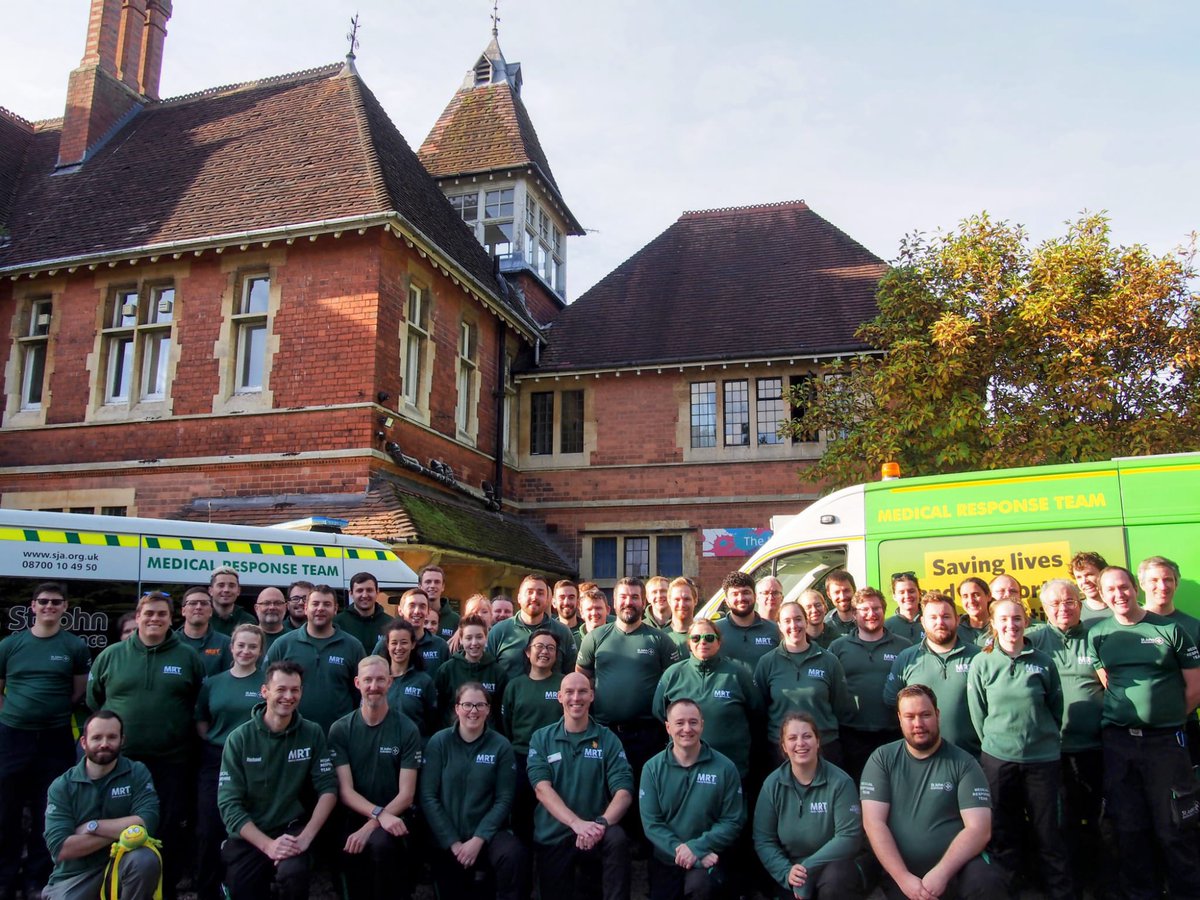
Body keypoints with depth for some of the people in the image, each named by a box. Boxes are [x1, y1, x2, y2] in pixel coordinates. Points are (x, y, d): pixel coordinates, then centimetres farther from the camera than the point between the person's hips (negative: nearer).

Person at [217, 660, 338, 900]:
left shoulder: (312, 734, -2)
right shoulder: (239, 739, -5)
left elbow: (328, 789, -4)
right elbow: (229, 804, -9)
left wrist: (305, 837, -18)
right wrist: (268, 845, -19)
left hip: (292, 830, -1)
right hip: (248, 836, 1)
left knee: (293, 873, -29)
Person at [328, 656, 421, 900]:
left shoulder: (407, 730, -1)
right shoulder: (340, 730, 3)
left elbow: (406, 795, -5)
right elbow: (345, 791, -3)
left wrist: (371, 826, -19)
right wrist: (379, 814, -20)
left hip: (394, 819, 0)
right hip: (354, 818, 0)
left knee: (382, 843, -33)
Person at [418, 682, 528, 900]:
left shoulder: (501, 746, -1)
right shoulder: (439, 742, -1)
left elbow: (504, 799, -3)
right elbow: (427, 796, -6)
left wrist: (478, 839, -15)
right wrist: (453, 843, -12)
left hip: (486, 833, -1)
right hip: (446, 839, 1)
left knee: (513, 854, -28)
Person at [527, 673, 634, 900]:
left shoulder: (608, 739, 1)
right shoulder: (541, 739, 2)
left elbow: (624, 792, -9)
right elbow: (542, 788, -11)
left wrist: (601, 824, -29)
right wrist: (576, 823, -27)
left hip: (593, 834, -1)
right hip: (552, 836, 1)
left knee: (617, 839, -29)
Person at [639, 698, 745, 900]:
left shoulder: (725, 768, -6)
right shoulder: (652, 768, -3)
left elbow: (733, 821, -5)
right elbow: (651, 823, -7)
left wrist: (697, 847, -18)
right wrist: (680, 851, -21)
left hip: (707, 857, -2)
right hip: (665, 859, 2)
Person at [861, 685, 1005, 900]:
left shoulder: (963, 763, -1)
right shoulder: (881, 759, 1)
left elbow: (979, 829, -8)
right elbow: (873, 822, -6)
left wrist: (942, 873, -19)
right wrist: (903, 878, -15)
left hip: (956, 866, -2)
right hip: (900, 871, 3)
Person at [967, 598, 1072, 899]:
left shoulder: (1043, 662, 0)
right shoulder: (981, 663, -2)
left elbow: (1056, 707, 9)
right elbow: (977, 714, 2)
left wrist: (1045, 737, 7)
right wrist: (994, 741, 0)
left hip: (1043, 758, 0)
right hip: (997, 759, 0)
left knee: (1048, 834, 6)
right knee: (1004, 835, 9)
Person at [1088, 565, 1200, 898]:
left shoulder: (1169, 629, 1)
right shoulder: (1098, 634, 6)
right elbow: (1105, 685, 8)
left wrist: (1166, 718, 4)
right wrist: (1132, 716, 0)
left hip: (1165, 741, -2)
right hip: (1117, 742, 2)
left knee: (1173, 829, 2)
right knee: (1129, 828, 10)